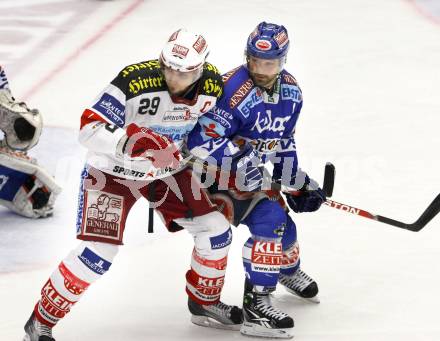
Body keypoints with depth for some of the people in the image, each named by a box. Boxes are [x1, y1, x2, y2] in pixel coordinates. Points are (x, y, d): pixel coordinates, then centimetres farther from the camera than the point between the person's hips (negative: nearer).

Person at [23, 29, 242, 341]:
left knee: (216, 231, 3)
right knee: (99, 252, -18)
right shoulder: (135, 81, -31)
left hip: (167, 169, 6)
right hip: (113, 171, -6)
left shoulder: (213, 87, -13)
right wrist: (129, 141, -45)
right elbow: (89, 130, -31)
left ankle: (205, 303, 28)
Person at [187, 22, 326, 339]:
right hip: (215, 173, -8)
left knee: (283, 225, 16)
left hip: (252, 171, 8)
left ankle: (288, 269, 52)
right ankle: (256, 303, -19)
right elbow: (201, 142, -31)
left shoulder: (291, 92, -2)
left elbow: (284, 142, 12)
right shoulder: (234, 90, -29)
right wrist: (238, 159, -41)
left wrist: (298, 183, 11)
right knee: (269, 221, -23)